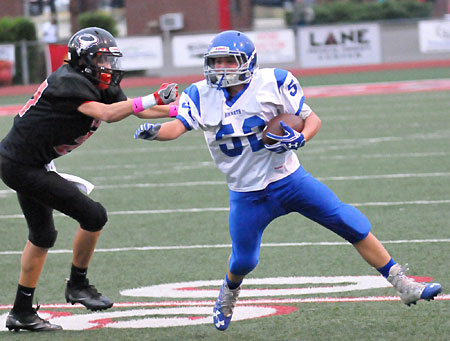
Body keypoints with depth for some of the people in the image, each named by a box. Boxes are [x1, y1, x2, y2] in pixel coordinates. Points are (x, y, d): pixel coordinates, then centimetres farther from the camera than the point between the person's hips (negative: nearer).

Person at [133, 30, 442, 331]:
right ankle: (229, 293, 42)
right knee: (243, 260, 4)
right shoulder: (202, 96, -6)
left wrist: (299, 138, -26)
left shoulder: (273, 83, -12)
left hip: (289, 179, -1)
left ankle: (403, 286, 1)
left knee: (353, 225, -7)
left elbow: (312, 119, -6)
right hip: (246, 194, 1)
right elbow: (177, 126, -18)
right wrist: (154, 131, -40)